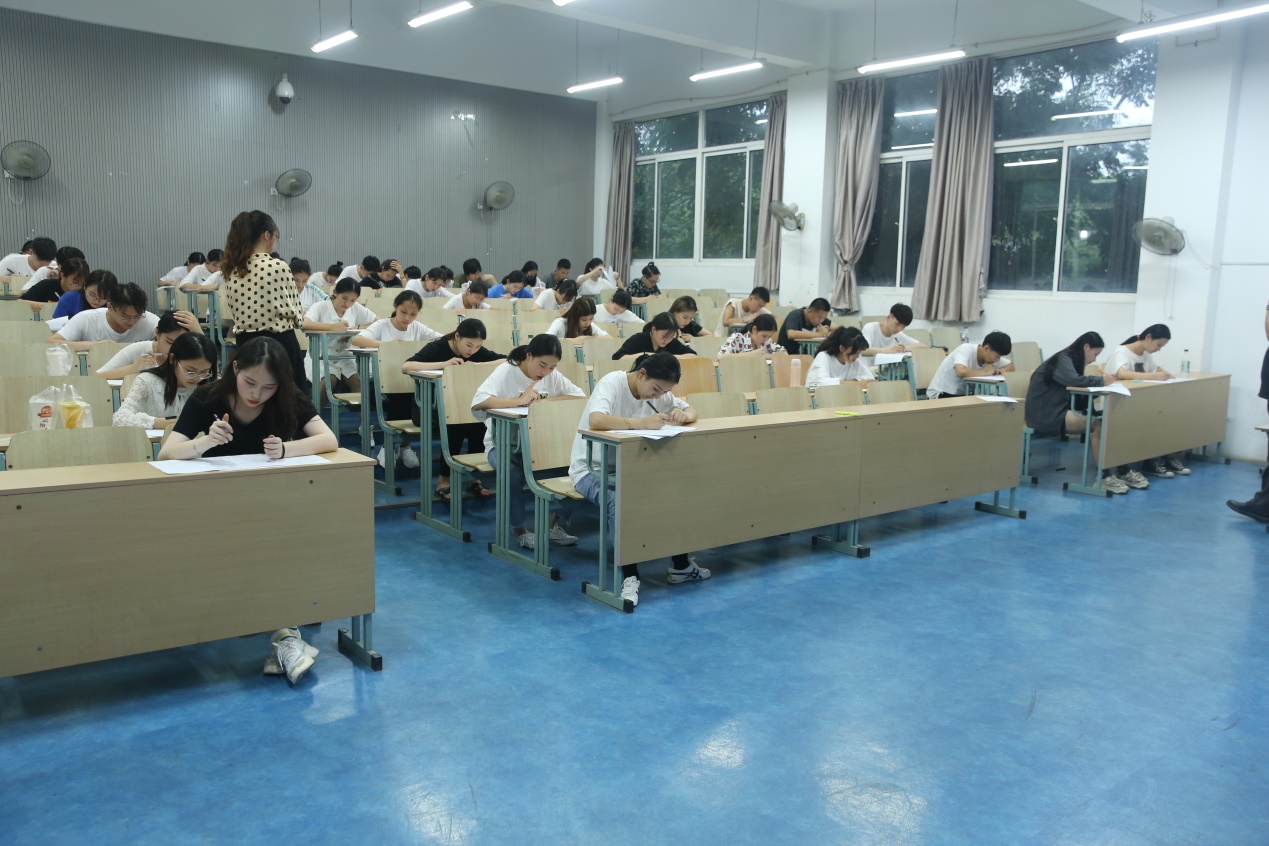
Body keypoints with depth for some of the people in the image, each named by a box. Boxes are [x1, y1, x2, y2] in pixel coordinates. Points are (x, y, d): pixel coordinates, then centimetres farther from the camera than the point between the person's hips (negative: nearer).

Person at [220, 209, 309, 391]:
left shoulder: (231, 270, 6)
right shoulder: (278, 267, -12)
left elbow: (231, 313, 13)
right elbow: (295, 313, -7)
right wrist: (297, 318, 14)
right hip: (278, 343, -6)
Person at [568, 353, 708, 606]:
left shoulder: (657, 391, 1)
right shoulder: (612, 383, -20)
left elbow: (692, 411, 7)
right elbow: (596, 421, -38)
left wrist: (684, 415, -18)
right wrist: (642, 423, -43)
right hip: (591, 470, -6)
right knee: (618, 501, -37)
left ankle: (681, 565, 0)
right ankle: (629, 576, -28)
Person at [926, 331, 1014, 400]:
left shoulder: (992, 355, -2)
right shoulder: (966, 350, -25)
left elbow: (1011, 366, 10)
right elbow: (961, 371, -43)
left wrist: (1002, 370, -14)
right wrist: (985, 372, -27)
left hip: (963, 394, 8)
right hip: (940, 394, -8)